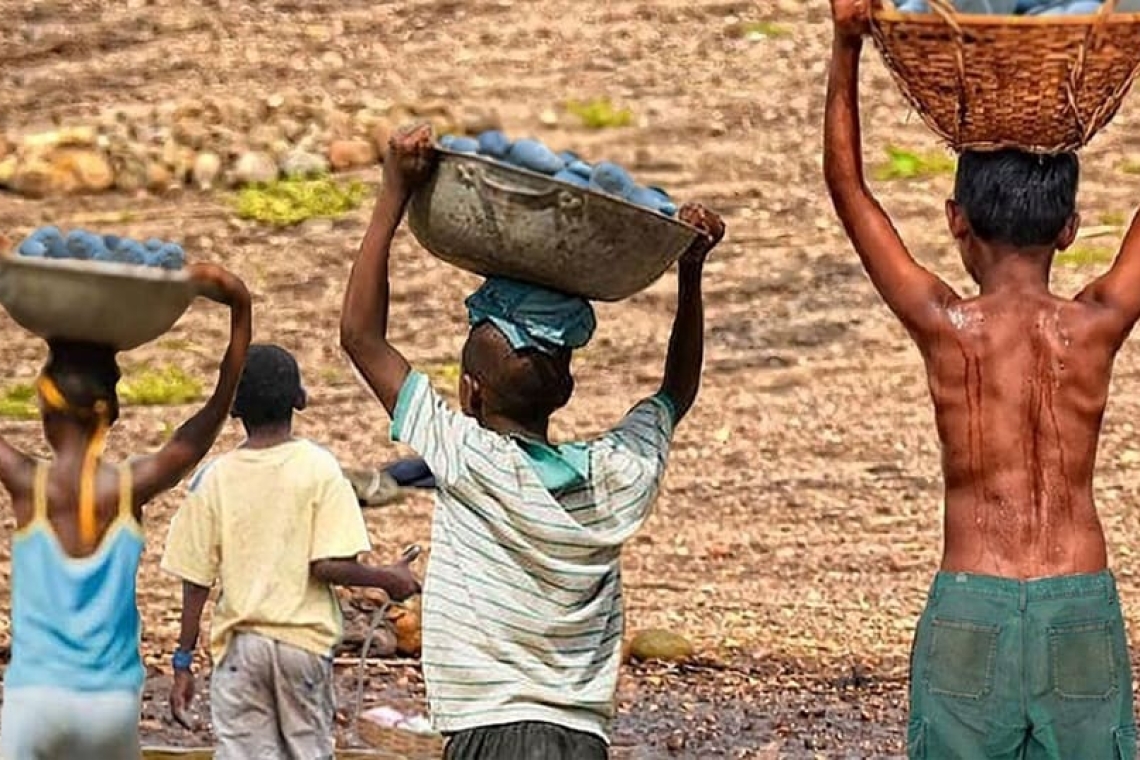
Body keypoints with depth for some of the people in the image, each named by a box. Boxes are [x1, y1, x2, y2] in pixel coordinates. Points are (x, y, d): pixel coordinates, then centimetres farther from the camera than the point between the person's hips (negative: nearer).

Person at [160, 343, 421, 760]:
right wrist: (388, 579, 5)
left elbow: (195, 581, -1)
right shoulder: (318, 467, -5)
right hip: (304, 638, 0)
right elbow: (328, 565, -13)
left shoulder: (213, 477, -1)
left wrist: (183, 664, 6)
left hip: (239, 643, 1)